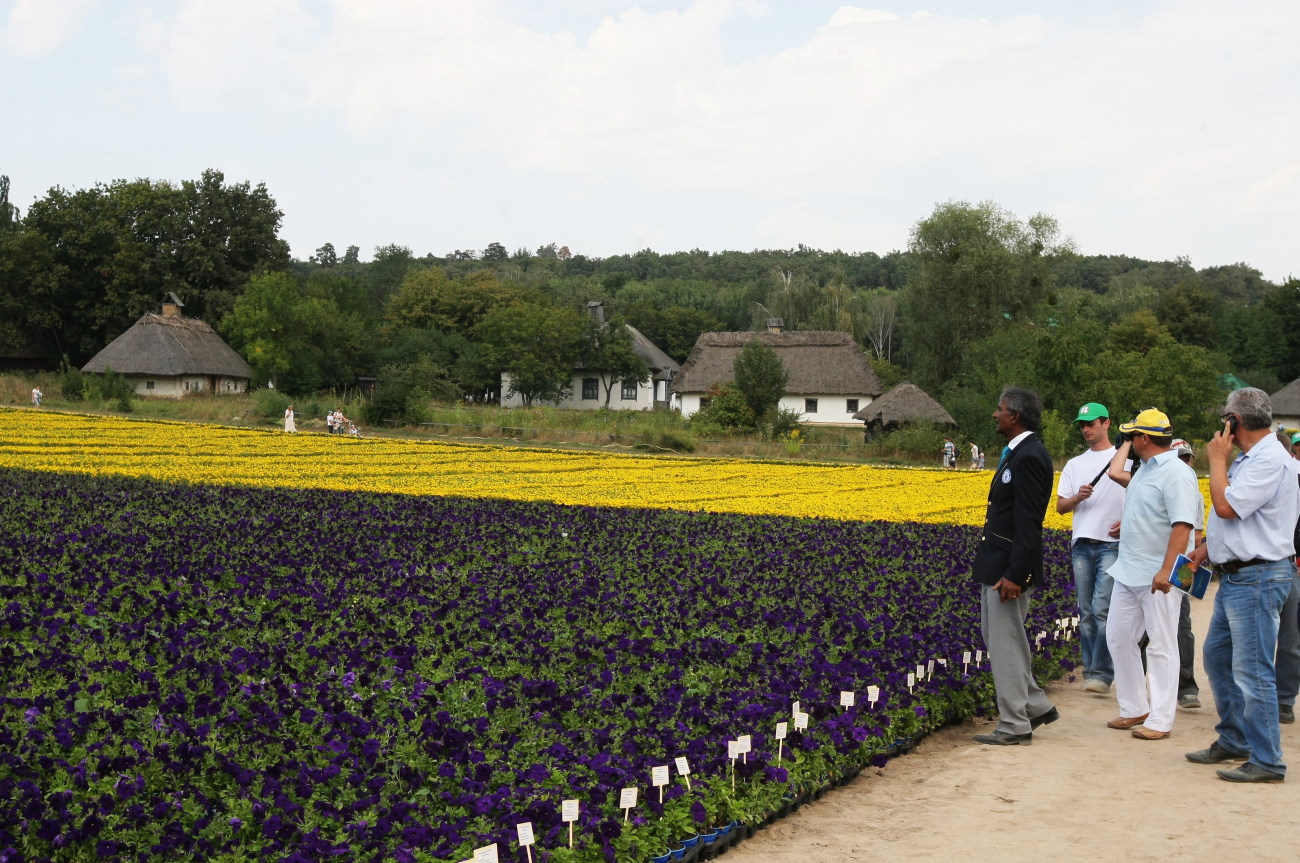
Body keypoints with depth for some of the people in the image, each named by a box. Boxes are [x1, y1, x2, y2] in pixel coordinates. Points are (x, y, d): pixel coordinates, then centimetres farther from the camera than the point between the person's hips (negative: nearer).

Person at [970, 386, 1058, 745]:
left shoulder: (1029, 456, -19)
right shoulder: (1017, 453, 13)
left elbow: (1029, 523, -22)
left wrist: (1014, 576, -24)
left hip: (1010, 568, -10)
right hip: (997, 565, 10)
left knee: (1005, 644, -2)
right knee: (995, 638, 17)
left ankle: (1015, 727, 8)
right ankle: (1037, 705, 26)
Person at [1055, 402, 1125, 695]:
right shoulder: (1074, 465, 18)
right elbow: (1060, 507, 12)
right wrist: (1077, 498, -9)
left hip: (1111, 544, -5)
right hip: (1081, 545, 5)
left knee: (1103, 610, -12)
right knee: (1086, 614, 7)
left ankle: (1102, 673, -9)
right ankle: (1090, 671, 13)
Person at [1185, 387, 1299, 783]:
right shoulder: (1248, 459, 15)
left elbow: (1226, 505, -23)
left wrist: (1217, 460, -11)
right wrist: (1204, 549, 14)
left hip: (1258, 578, -11)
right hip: (1234, 576, 11)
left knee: (1252, 671, -8)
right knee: (1216, 657, 19)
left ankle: (1266, 761, -2)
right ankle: (1233, 741, 31)